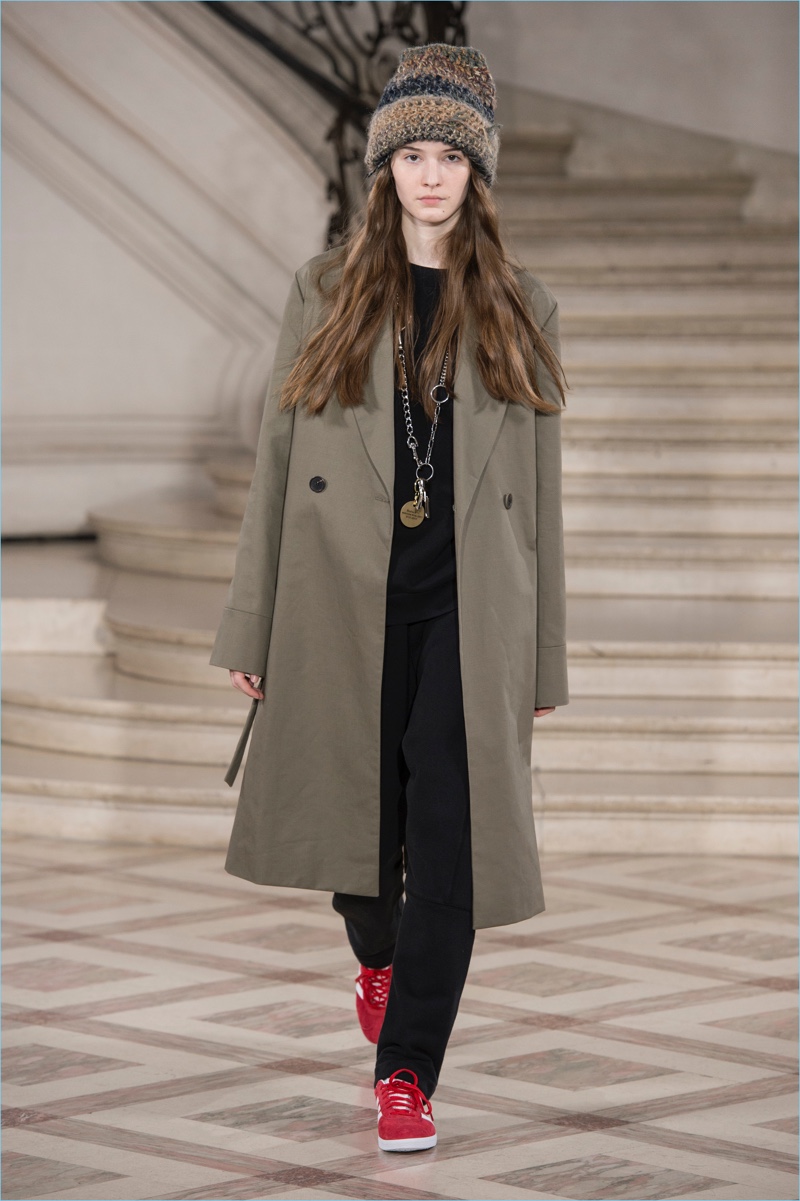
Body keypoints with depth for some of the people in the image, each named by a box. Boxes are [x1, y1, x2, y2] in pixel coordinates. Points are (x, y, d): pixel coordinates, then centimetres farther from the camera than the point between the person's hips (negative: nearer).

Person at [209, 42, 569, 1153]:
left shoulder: (521, 312, 8)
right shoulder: (327, 295, 6)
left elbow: (541, 490, 9)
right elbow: (277, 459, 5)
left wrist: (544, 656, 5)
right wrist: (250, 628, 1)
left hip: (469, 607, 0)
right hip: (346, 601, 0)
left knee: (449, 833, -8)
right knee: (358, 812, 9)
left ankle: (406, 1073, -1)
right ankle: (379, 961, 42)